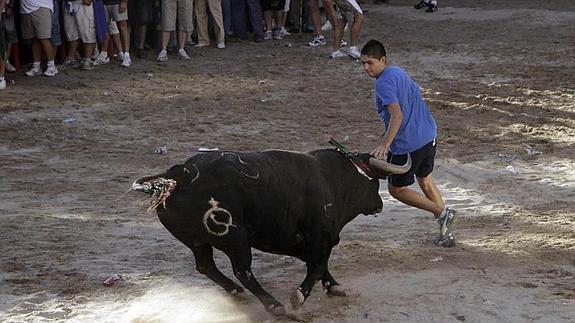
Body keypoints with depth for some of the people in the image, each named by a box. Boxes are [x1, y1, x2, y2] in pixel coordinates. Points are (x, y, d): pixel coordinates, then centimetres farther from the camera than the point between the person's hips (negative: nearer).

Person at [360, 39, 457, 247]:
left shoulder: (384, 83, -17)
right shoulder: (398, 72, 12)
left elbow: (397, 115, -29)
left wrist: (384, 146, -36)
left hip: (408, 144, -9)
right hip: (429, 136, 9)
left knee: (397, 189, 9)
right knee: (425, 181, 24)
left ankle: (442, 213, 3)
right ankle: (446, 231, 24)